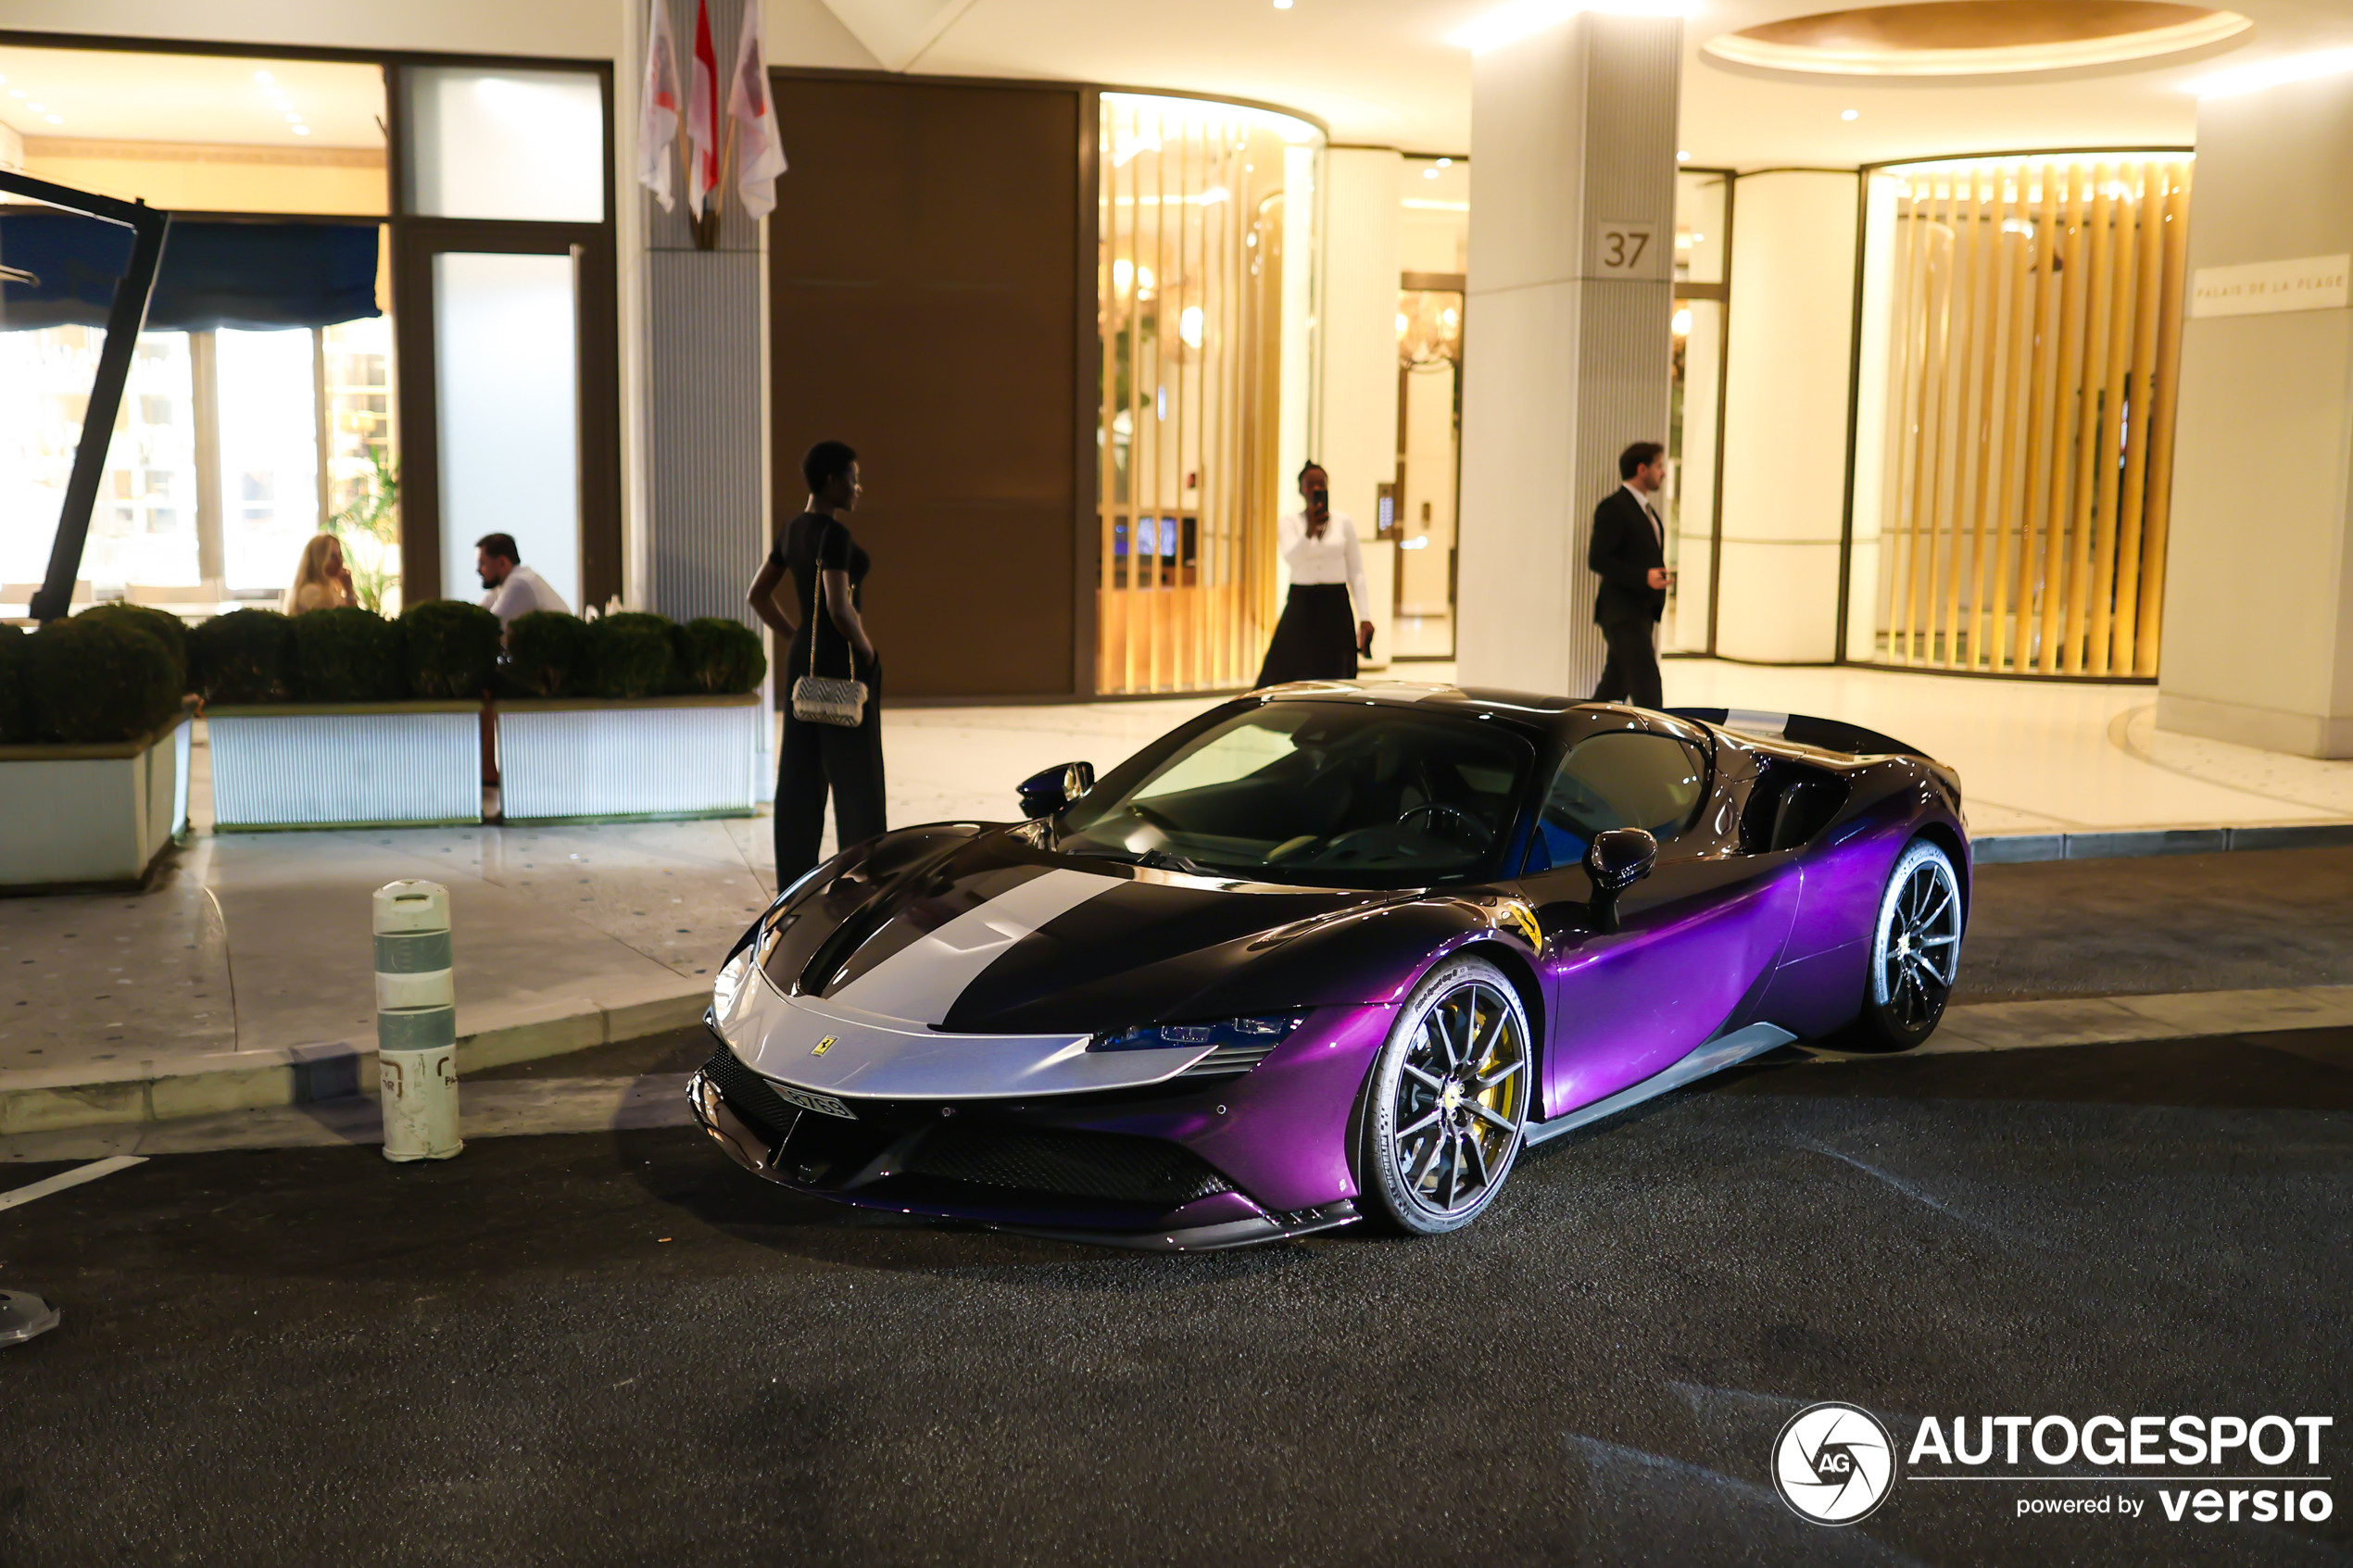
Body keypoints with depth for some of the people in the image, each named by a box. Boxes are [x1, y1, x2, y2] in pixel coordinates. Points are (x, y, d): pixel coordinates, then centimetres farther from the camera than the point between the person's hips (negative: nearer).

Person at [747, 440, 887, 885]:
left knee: (800, 779, 10)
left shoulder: (793, 530, 10)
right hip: (843, 664, -9)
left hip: (803, 661, 9)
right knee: (856, 782, -2)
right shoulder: (834, 533, -17)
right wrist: (867, 652, -11)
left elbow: (758, 594, 17)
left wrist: (800, 641, 16)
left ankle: (794, 886, 14)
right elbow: (840, 607, -26)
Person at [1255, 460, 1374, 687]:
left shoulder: (1344, 522, 6)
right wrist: (1310, 530, -36)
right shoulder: (1289, 523, 2)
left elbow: (1356, 573, 6)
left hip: (1335, 608, 1)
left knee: (1335, 681, 1)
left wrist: (1365, 617, -1)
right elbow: (1291, 559, -18)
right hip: (1301, 606, -1)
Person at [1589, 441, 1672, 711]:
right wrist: (1644, 577, -25)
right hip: (1622, 612, -9)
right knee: (1646, 688, -11)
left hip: (1643, 612, 9)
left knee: (1615, 686, 12)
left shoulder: (1644, 508, 18)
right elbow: (1597, 559, -19)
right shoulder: (1614, 508, -12)